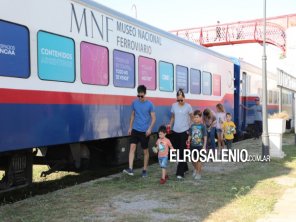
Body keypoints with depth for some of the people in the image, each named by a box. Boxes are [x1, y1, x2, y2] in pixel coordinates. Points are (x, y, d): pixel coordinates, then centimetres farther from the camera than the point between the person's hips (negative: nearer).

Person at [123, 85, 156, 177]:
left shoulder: (149, 104, -7)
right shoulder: (134, 103, 3)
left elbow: (153, 118, -5)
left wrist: (150, 129, -17)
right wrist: (130, 127, 10)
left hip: (145, 131, -3)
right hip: (135, 129, 3)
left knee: (145, 151, 7)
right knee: (132, 147, -10)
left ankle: (144, 170, 20)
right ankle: (130, 169, -14)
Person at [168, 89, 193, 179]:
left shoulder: (188, 106, -5)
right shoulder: (174, 106, 4)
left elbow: (192, 118, 2)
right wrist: (170, 125, -2)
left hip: (184, 131, -4)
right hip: (175, 131, 4)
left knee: (182, 152, -6)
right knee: (177, 151, 12)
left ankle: (180, 172, -6)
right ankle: (185, 168, 31)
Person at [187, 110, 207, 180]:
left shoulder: (202, 126, -8)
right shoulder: (192, 126, 3)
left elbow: (205, 136, -6)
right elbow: (190, 135, 9)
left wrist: (204, 146, -10)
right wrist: (188, 140, -9)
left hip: (200, 145, -4)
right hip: (193, 145, 4)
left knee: (199, 159, 3)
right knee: (193, 159, 11)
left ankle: (198, 173, 15)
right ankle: (195, 169, 38)